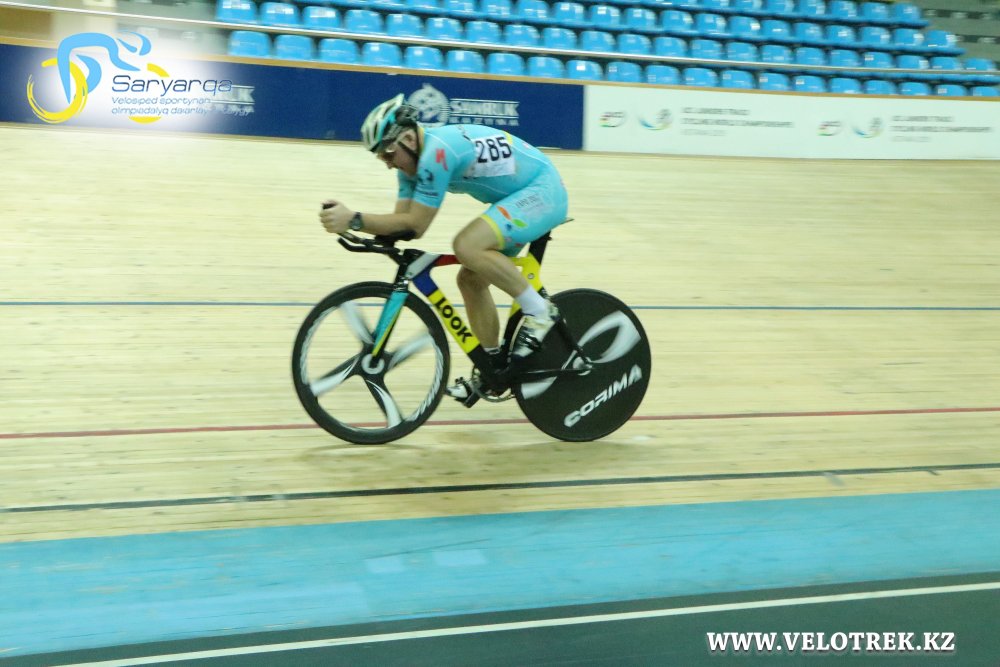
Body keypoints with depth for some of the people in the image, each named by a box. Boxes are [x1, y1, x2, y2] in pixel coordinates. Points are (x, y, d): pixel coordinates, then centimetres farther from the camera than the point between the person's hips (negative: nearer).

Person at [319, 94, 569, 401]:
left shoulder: (436, 151, -26)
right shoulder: (413, 157, 4)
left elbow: (415, 225, -26)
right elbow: (403, 222, -3)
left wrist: (354, 220, -28)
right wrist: (346, 220, -17)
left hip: (543, 190, -10)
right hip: (518, 198, 10)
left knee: (466, 246, -29)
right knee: (470, 278, 6)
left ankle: (539, 311, -14)